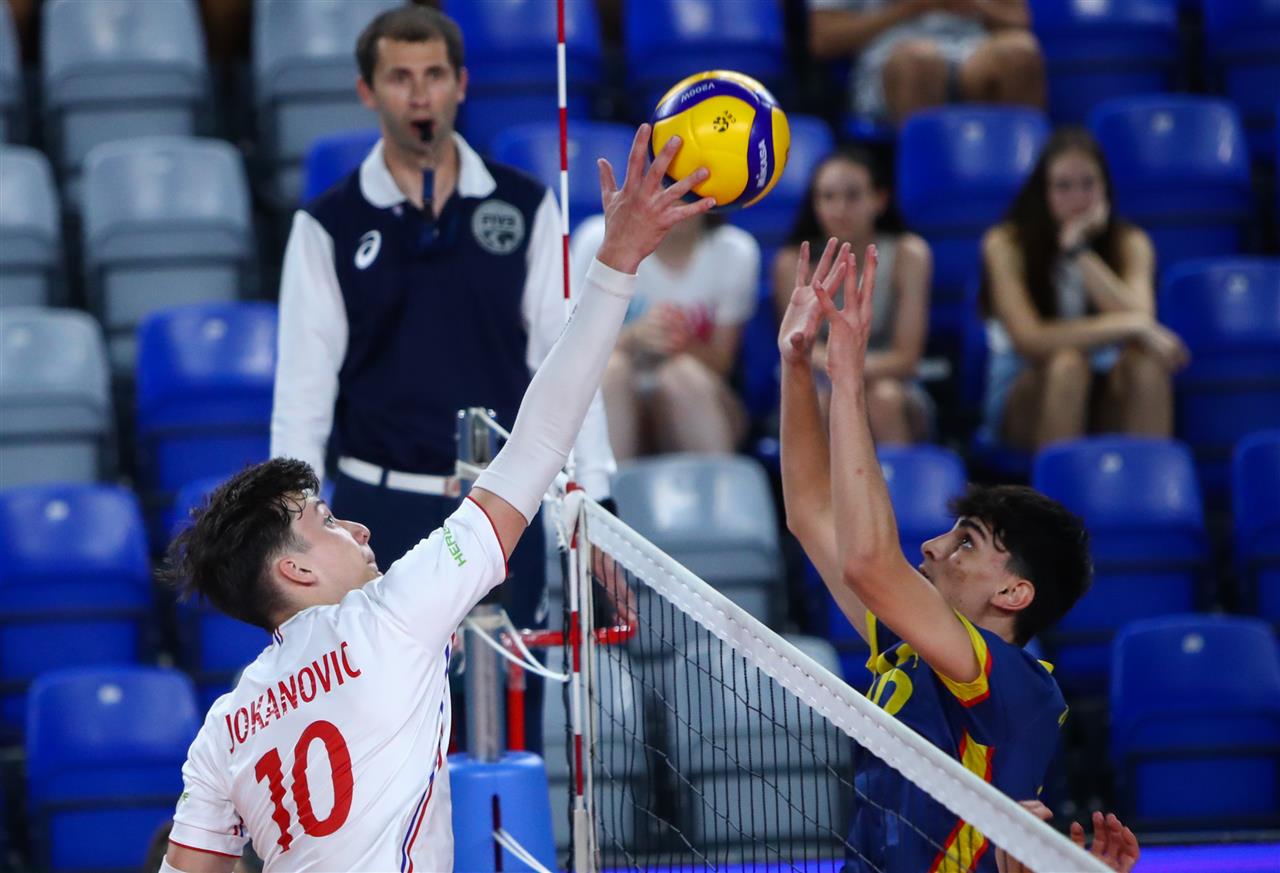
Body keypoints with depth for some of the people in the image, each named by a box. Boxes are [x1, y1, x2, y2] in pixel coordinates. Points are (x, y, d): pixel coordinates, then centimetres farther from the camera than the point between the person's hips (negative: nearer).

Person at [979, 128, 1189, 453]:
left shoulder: (1129, 243, 0)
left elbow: (1142, 319, -18)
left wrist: (1080, 250, -20)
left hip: (1102, 401, 3)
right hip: (1024, 401, -2)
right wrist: (1128, 326, -27)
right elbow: (1030, 339, -22)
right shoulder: (1007, 244, -9)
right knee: (1067, 363, -34)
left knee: (1145, 363, -29)